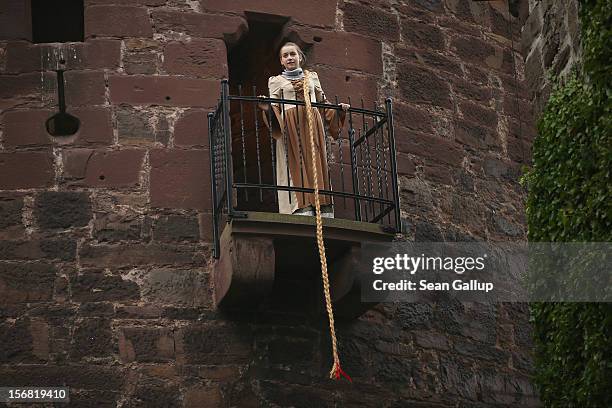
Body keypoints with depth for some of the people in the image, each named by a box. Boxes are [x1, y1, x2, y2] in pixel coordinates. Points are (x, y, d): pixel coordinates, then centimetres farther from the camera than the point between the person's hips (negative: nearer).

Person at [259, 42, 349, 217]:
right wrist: (267, 108, -15)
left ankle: (324, 212, -14)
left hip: (313, 123, 2)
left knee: (317, 162, -8)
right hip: (290, 125, -2)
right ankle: (303, 210, -22)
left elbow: (323, 101, 22)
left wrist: (338, 108, 8)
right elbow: (275, 107, 6)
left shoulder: (312, 77, 21)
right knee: (297, 165, -13)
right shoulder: (276, 81, 15)